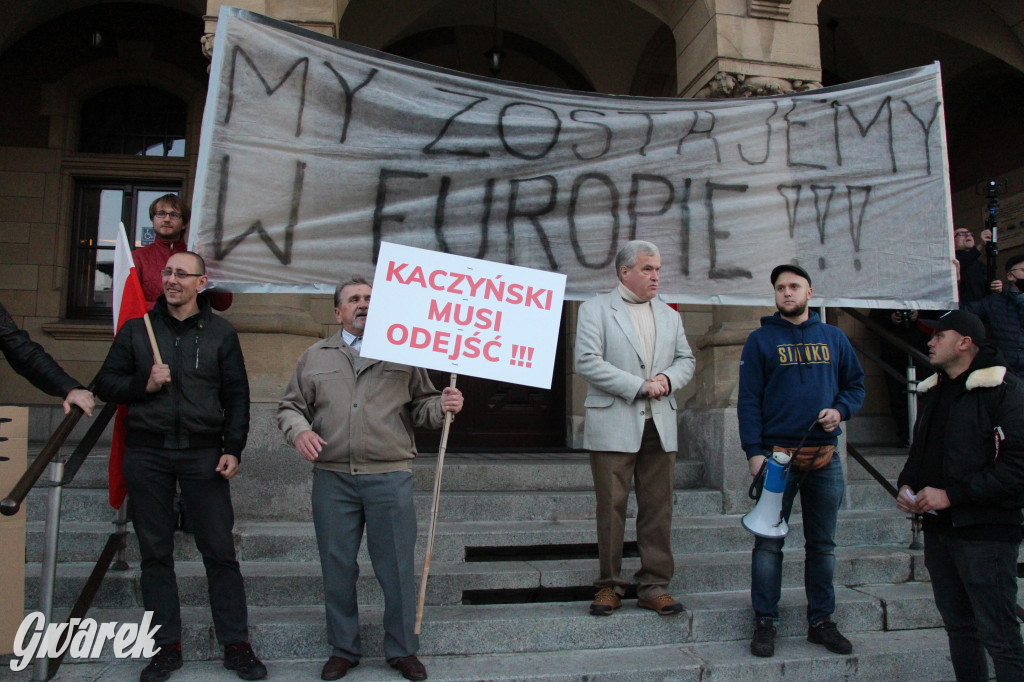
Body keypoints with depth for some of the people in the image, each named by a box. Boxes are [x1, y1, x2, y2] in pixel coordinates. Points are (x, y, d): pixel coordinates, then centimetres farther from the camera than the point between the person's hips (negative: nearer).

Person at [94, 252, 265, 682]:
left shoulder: (220, 333, 6)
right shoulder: (136, 330, 10)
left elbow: (237, 396, 4)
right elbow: (105, 383, 11)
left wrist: (233, 448, -4)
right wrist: (143, 384, -8)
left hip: (202, 453, -2)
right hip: (146, 453, 2)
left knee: (220, 550, -1)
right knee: (155, 553, 7)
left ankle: (236, 645, 8)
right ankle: (166, 646, 19)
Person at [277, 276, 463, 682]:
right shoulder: (315, 357, 12)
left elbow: (419, 407, 10)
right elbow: (290, 406, 14)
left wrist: (443, 406, -10)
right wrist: (298, 430, -6)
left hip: (390, 477, -1)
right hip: (332, 478, 1)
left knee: (397, 568, 4)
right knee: (337, 568, 10)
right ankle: (343, 649, 27)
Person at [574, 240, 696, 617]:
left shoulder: (669, 315, 18)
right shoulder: (595, 309, 0)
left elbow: (686, 359, 18)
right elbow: (587, 362, -11)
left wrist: (668, 379, -5)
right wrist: (640, 386, -14)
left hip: (660, 427, 5)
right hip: (613, 426, -4)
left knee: (658, 509, 6)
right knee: (611, 508, 2)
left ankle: (654, 586, 17)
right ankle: (610, 585, 16)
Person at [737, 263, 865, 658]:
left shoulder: (833, 338, 11)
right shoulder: (761, 340, 1)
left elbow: (856, 384, 15)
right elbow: (748, 400, -3)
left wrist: (841, 410, -6)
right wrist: (753, 451, -11)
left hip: (825, 456, 3)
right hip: (776, 455, -3)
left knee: (822, 544, 11)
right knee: (769, 543, 1)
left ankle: (821, 621, 23)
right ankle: (765, 622, 11)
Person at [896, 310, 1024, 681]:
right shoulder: (934, 391, 14)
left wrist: (951, 494, -19)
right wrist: (906, 485, 6)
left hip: (984, 532, -7)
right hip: (938, 527, 8)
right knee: (958, 626, 16)